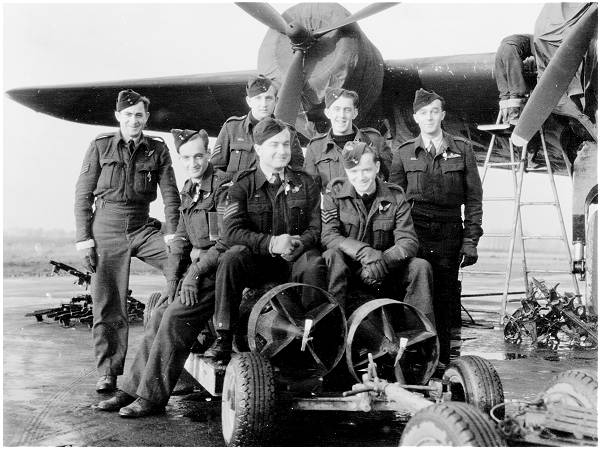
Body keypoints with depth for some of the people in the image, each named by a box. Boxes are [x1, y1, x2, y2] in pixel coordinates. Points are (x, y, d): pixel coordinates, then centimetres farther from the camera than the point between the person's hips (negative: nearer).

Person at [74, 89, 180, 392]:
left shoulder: (158, 149, 7)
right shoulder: (101, 146, 3)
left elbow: (170, 194, 4)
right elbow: (83, 194, 2)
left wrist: (173, 233, -9)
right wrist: (83, 238, -5)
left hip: (143, 228, 2)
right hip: (106, 228, -2)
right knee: (108, 306, -2)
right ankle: (107, 373, 8)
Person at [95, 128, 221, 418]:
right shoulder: (189, 190, 15)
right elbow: (181, 238, 16)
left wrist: (195, 274, -18)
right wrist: (172, 278, 4)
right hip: (196, 267, 8)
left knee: (176, 317, -19)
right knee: (159, 316, -2)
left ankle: (152, 397, -12)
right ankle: (131, 390, 4)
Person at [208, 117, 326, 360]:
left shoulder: (305, 183, 9)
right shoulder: (242, 187, 2)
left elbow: (316, 227, 3)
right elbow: (231, 231, -10)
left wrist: (299, 243, -21)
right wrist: (271, 243, -25)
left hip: (295, 258, 0)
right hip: (257, 262, 0)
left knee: (314, 264, -32)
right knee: (230, 258, -31)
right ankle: (223, 337, -23)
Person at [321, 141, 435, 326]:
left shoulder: (395, 197, -3)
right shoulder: (335, 192, -5)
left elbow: (408, 242, -11)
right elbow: (328, 235, -15)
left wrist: (382, 260, -30)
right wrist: (364, 252, -31)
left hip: (386, 270, 2)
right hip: (348, 266, -2)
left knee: (421, 267, -21)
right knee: (332, 257, -33)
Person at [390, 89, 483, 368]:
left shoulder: (462, 150, 9)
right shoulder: (404, 154, 10)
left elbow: (473, 199, 8)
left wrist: (471, 239, 1)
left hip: (449, 235, 1)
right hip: (414, 233, 0)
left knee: (445, 300, 1)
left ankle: (441, 363, 11)